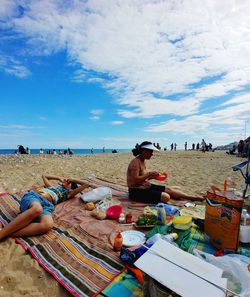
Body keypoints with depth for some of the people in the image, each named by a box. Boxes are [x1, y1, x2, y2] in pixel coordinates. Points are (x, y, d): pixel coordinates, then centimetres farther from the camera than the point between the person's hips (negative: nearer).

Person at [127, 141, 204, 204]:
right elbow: (135, 180, -27)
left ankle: (194, 198, 17)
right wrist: (149, 174, -21)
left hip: (145, 186, 10)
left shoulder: (142, 161, 10)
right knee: (166, 197, -22)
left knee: (168, 189, 8)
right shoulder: (136, 162, -20)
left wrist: (151, 176, -1)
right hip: (137, 191, -10)